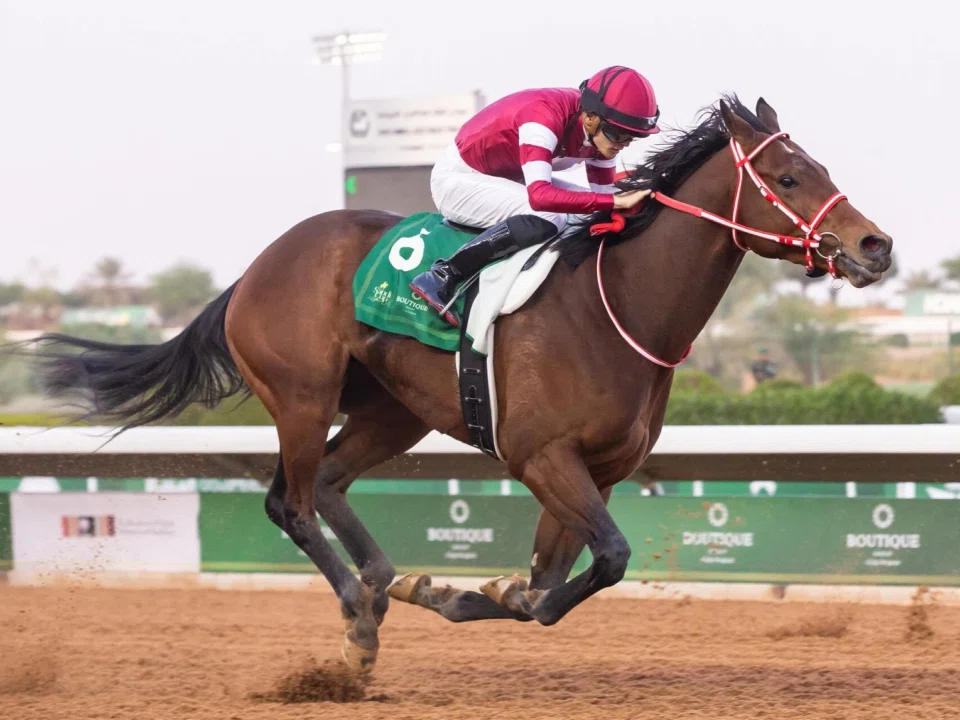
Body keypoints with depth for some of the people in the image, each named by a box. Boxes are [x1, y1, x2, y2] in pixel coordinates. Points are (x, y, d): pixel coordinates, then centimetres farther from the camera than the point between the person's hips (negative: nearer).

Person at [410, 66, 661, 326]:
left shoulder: (600, 130, -10)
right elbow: (540, 196, -47)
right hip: (457, 179, -9)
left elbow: (603, 192, 0)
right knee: (547, 216, -31)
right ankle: (443, 275, -24)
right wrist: (616, 201, -50)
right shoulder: (544, 117, -35)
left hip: (508, 179, 9)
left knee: (594, 211, 1)